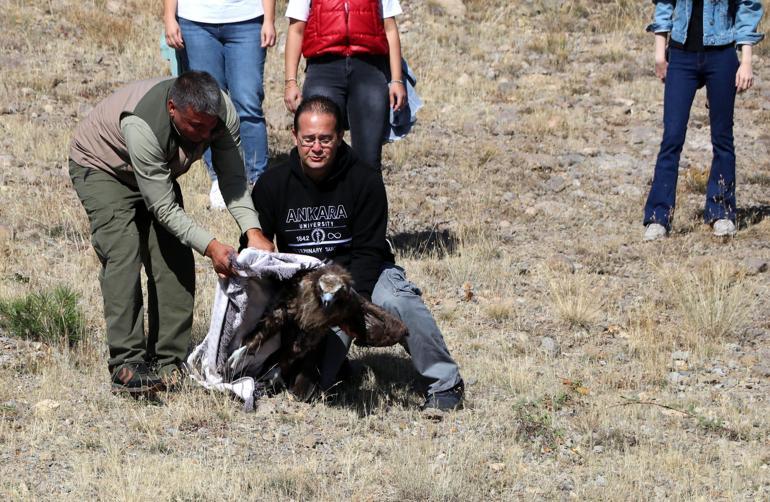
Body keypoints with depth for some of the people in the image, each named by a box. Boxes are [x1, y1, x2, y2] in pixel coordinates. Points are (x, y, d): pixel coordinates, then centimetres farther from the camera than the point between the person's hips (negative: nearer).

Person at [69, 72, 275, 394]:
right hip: (101, 169, -6)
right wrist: (210, 247, -40)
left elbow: (233, 180, -20)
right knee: (123, 258, -23)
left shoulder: (221, 113, -27)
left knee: (176, 262, -8)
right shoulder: (142, 125, -43)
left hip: (158, 172, 6)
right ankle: (126, 365, -26)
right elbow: (164, 209, -35)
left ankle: (168, 362, -4)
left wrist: (253, 232, -35)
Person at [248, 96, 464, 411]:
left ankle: (446, 384, -21)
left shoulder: (365, 181, -10)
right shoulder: (272, 185, -4)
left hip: (360, 276, -1)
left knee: (399, 300, -36)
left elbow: (368, 252, -10)